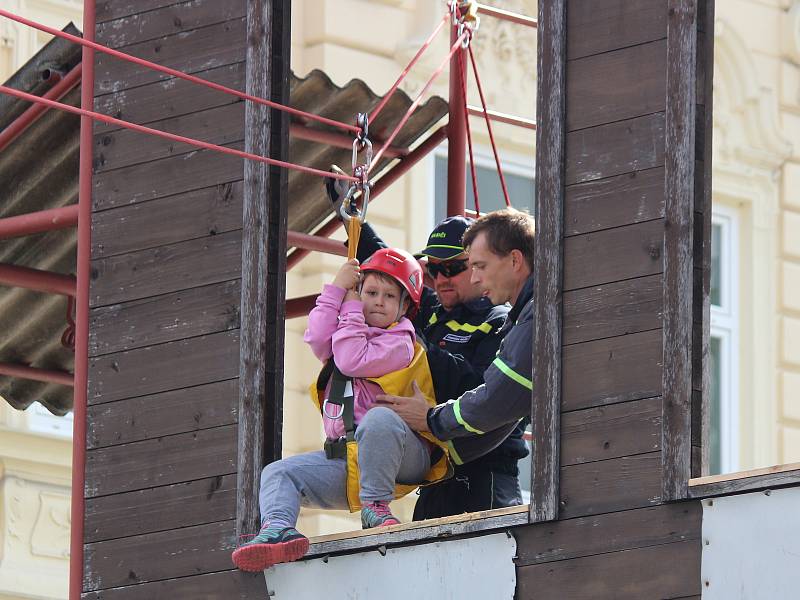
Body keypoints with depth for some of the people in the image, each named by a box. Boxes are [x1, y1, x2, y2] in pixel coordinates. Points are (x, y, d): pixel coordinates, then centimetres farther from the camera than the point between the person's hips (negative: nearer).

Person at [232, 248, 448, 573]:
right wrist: (336, 289, 2)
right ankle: (277, 528, -39)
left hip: (399, 457, -6)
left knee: (380, 418, -40)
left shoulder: (399, 342, 2)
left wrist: (351, 309, -3)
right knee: (278, 472, -9)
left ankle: (376, 506, -29)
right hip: (345, 458, 6)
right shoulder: (351, 330, 24)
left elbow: (352, 360, -14)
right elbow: (317, 339, 1)